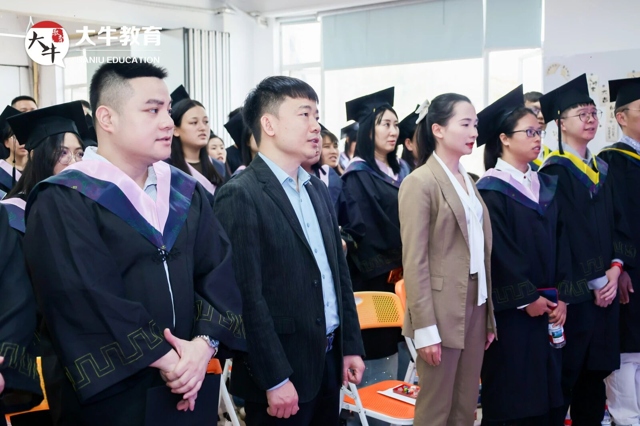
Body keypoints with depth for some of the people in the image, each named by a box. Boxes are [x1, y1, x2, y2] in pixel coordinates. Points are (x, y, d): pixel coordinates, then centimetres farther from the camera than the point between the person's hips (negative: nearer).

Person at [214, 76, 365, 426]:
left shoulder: (318, 190, 11)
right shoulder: (240, 196, -14)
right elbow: (247, 297, -18)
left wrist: (351, 345, 12)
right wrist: (275, 380, -18)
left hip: (328, 358, 7)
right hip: (281, 370, -7)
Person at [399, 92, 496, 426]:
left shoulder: (469, 182, 13)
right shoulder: (419, 183, -11)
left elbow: (482, 251, 14)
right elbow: (414, 262, -15)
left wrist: (489, 316, 11)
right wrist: (425, 327, -18)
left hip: (475, 305, 7)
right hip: (443, 309, -7)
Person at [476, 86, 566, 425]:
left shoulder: (545, 186, 11)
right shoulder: (491, 190, -11)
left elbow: (559, 242, 8)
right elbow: (497, 252, -16)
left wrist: (561, 295, -2)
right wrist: (527, 298, -13)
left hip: (547, 305, 7)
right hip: (511, 308, -7)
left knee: (541, 391, 12)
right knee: (510, 397, 1)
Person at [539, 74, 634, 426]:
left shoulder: (601, 170, 14)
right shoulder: (554, 172, -9)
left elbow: (616, 224, 11)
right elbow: (564, 231, -15)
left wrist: (615, 268, -5)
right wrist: (595, 281, -13)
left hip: (604, 287, 7)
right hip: (572, 289, -7)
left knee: (595, 370, 11)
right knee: (566, 373, -1)